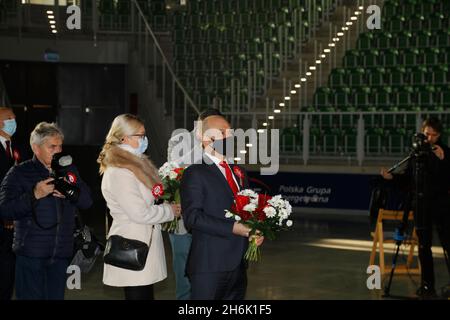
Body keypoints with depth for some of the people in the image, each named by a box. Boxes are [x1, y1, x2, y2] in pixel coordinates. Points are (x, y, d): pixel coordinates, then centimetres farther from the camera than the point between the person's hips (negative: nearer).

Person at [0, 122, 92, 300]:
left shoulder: (69, 171, 14)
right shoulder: (19, 173, -1)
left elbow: (87, 202, 9)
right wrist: (34, 195, -19)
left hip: (61, 253, 4)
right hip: (31, 254, -4)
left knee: (56, 296, 8)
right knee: (31, 297, -3)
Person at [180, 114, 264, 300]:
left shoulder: (238, 171, 18)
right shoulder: (195, 173, -6)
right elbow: (192, 216, -16)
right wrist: (232, 228, -21)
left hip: (238, 264, 7)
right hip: (210, 266, -7)